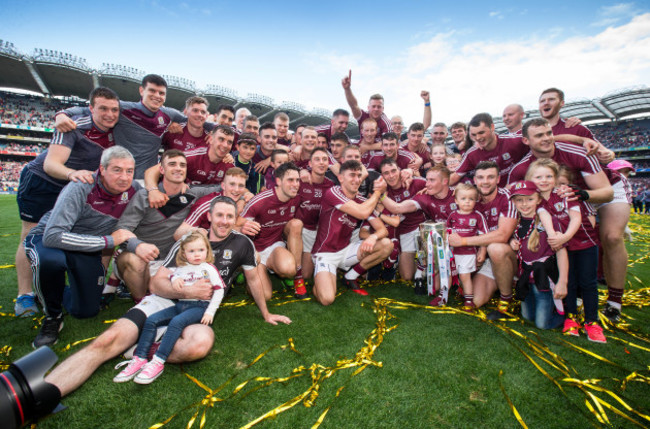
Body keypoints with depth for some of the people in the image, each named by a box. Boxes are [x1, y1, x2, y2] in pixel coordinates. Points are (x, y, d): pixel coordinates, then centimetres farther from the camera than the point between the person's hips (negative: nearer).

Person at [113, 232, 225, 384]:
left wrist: (210, 312, -11)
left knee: (176, 322, -31)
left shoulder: (208, 268, 0)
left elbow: (219, 291, -4)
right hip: (180, 305, 6)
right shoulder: (181, 268, 14)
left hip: (200, 306, -6)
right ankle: (140, 359, -9)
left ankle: (158, 362, -30)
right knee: (151, 320, -9)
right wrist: (174, 280, 1)